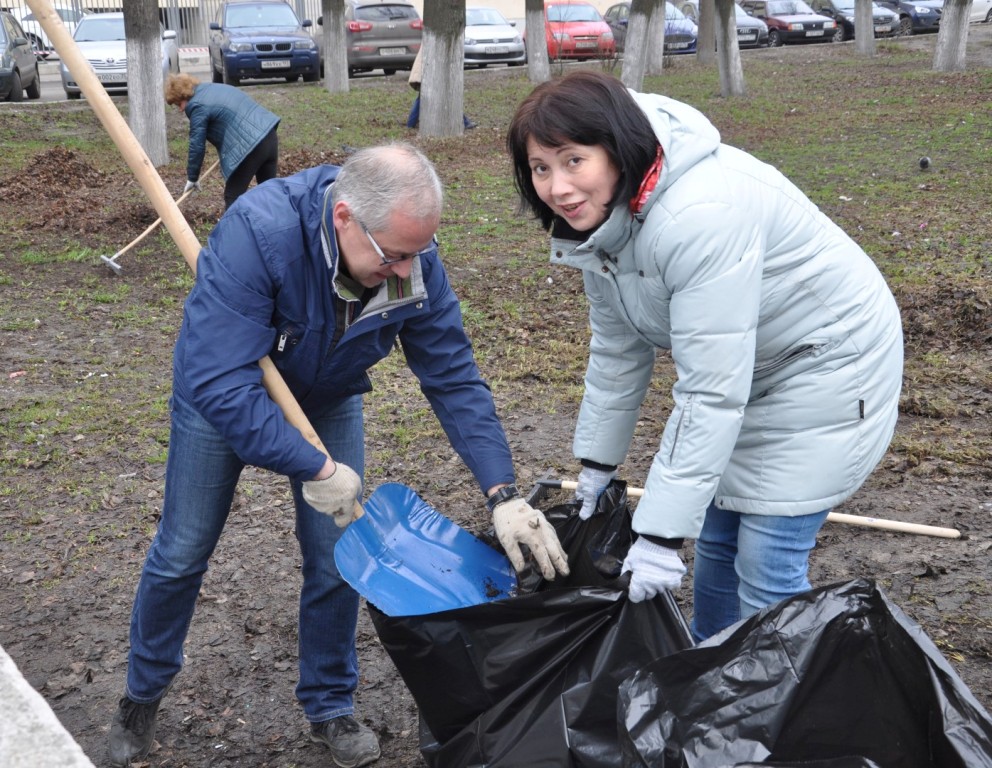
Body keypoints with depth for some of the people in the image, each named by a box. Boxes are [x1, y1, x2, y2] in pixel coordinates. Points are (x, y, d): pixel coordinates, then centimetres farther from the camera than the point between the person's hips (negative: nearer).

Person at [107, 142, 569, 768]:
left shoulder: (414, 260, -28)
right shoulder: (255, 233, -42)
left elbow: (455, 379, -21)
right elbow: (221, 384, -43)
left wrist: (504, 495, -28)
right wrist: (316, 469, -39)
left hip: (328, 400, 3)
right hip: (224, 393, -3)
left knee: (336, 558, 1)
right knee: (183, 553, 7)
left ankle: (330, 705, 26)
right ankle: (143, 694, 34)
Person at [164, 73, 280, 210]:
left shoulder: (198, 106, -6)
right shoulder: (211, 88, 21)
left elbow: (197, 145, -5)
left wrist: (192, 178, 6)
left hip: (251, 145, -9)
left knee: (233, 196, 3)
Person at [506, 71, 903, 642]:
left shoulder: (699, 215, -35)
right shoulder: (603, 217, -8)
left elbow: (711, 393, -35)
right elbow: (617, 351, 5)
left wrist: (661, 535, -32)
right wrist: (596, 466, 10)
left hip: (830, 361, -8)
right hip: (748, 366, 9)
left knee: (766, 565, -9)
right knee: (715, 534, 17)